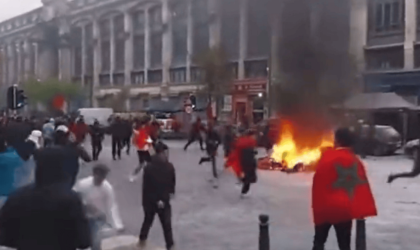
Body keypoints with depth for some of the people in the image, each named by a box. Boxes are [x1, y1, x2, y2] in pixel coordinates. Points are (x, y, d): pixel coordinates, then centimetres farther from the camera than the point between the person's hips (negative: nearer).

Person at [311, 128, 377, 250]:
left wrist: (317, 209, -1)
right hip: (346, 210, 3)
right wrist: (363, 210, 9)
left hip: (326, 209, -3)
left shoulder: (327, 158, -9)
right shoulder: (356, 162, 5)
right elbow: (363, 187, 5)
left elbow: (318, 185, -8)